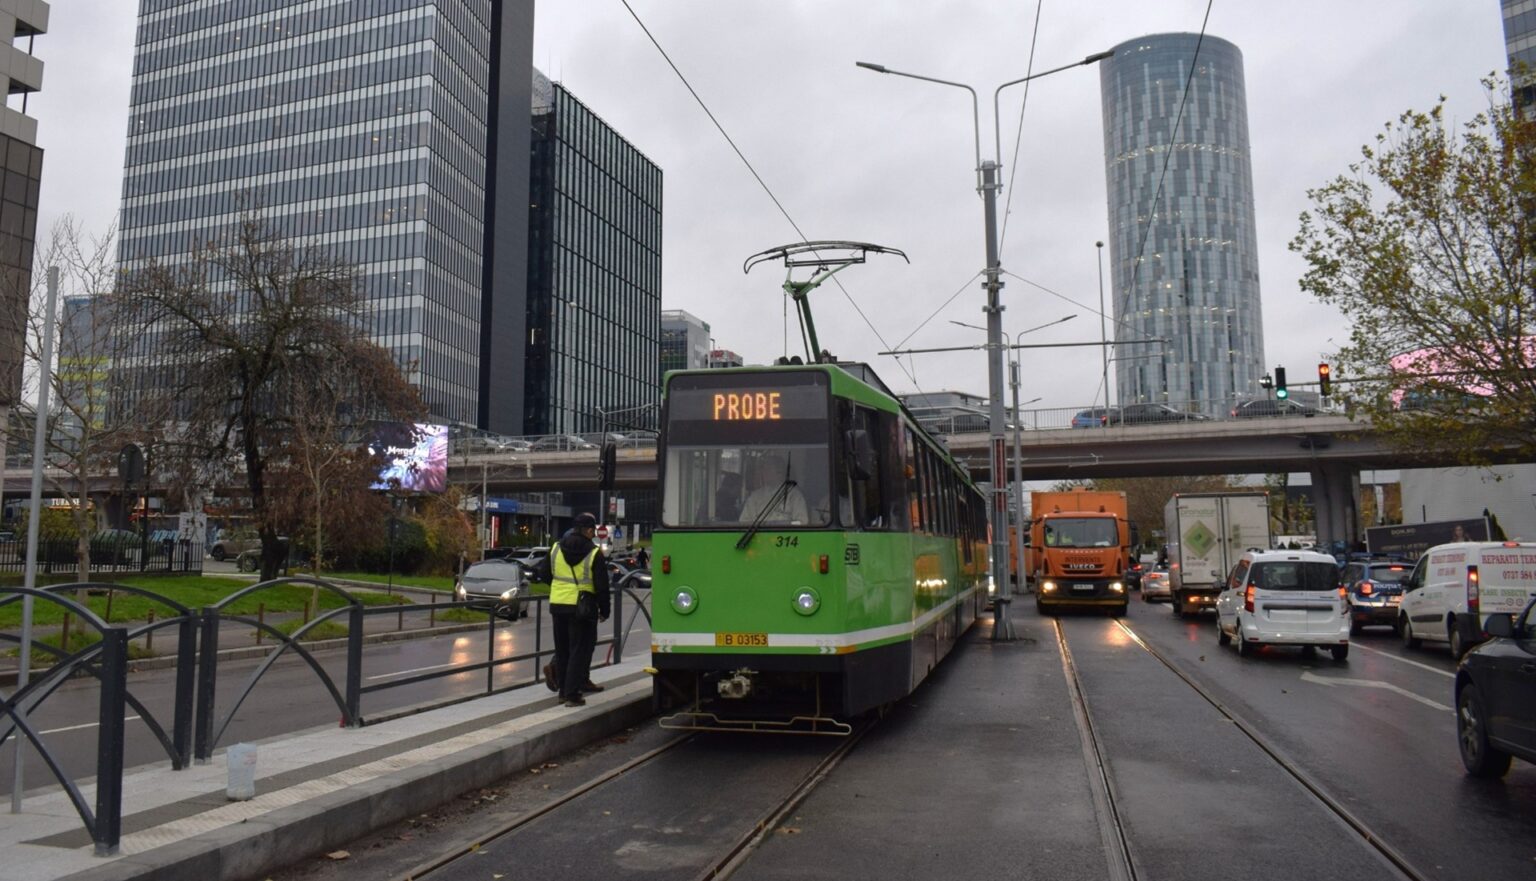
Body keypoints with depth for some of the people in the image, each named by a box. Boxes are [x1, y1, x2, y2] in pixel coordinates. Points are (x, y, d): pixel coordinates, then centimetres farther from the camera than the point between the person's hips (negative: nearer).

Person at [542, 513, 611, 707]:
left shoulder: (555, 549, 5)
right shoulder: (594, 553, -9)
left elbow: (546, 577, 14)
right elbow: (602, 586, -7)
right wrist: (604, 610, 3)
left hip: (557, 604, 5)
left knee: (562, 649, 15)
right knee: (579, 650, 2)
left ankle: (564, 690, 22)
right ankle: (572, 694, 0)